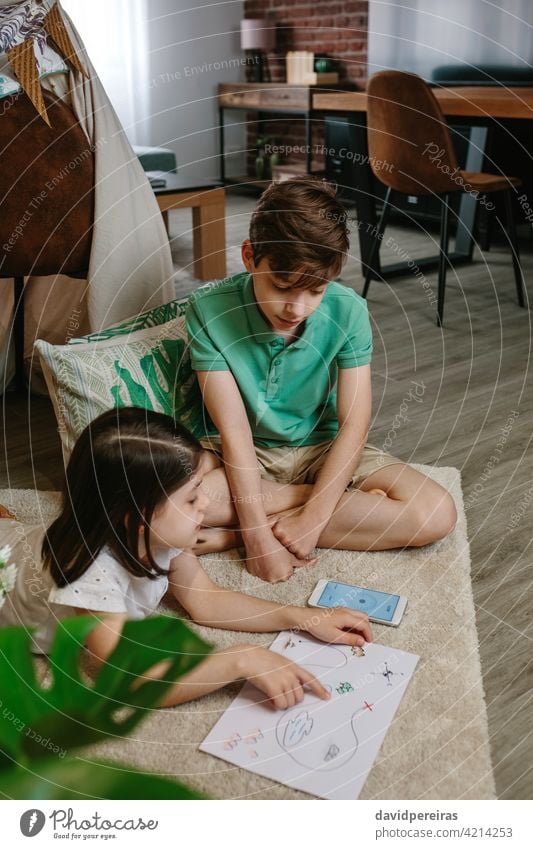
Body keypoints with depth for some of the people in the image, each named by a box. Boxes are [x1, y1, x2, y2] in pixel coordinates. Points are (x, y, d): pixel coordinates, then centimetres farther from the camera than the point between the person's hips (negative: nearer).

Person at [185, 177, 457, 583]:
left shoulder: (348, 311, -17)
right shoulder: (210, 309, -21)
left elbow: (354, 424, -16)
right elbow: (234, 430, -22)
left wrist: (311, 518, -26)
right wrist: (259, 535, -28)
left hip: (323, 448, 2)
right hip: (242, 453, -1)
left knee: (436, 513, -19)